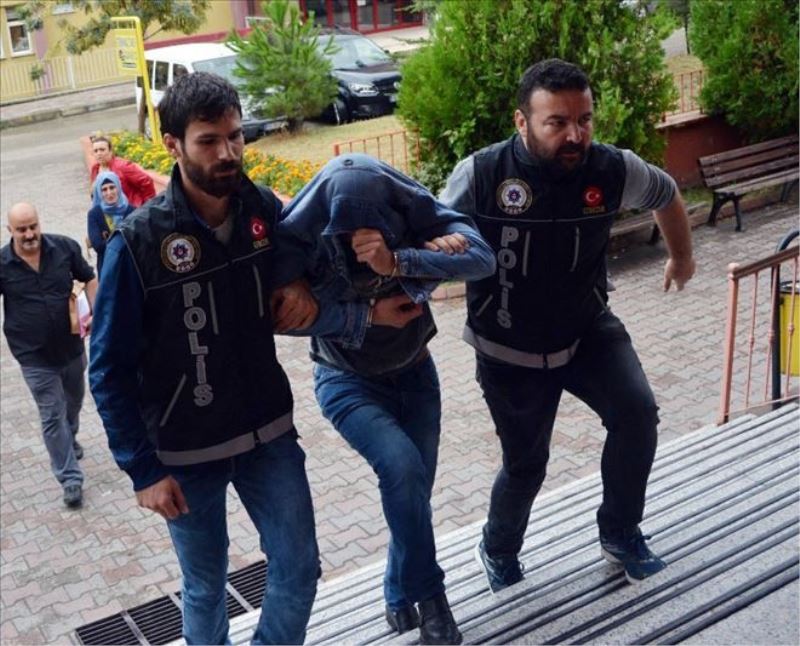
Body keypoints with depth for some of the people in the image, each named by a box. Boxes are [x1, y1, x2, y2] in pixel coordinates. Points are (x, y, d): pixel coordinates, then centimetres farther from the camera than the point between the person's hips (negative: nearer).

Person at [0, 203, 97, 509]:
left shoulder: (65, 247, -10)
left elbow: (89, 279, 4)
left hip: (71, 346, 3)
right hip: (35, 357, -3)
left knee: (74, 400, 26)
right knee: (52, 416, 1)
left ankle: (70, 438, 55)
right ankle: (70, 478, 9)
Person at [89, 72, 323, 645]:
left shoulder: (266, 209, -6)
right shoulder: (139, 242, -16)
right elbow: (110, 370, -11)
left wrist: (307, 297, -11)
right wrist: (143, 469, -12)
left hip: (270, 432, 3)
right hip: (186, 453, -3)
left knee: (299, 574, 8)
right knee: (206, 589, 15)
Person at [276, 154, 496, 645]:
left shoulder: (418, 213, -23)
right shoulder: (302, 237, -25)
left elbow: (483, 257, -38)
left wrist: (396, 262, -51)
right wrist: (368, 314, -30)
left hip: (415, 372, 3)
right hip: (347, 380, -2)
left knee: (415, 490, 7)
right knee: (401, 465, -26)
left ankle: (402, 597, 34)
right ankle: (428, 597, -6)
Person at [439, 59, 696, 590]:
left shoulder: (614, 169, -15)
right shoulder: (481, 175, -23)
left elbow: (667, 194, 8)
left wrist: (682, 257, 23)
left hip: (588, 329, 2)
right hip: (509, 351, -2)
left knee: (637, 413, -20)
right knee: (525, 464, 9)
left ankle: (621, 533, 7)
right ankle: (499, 552, 42)